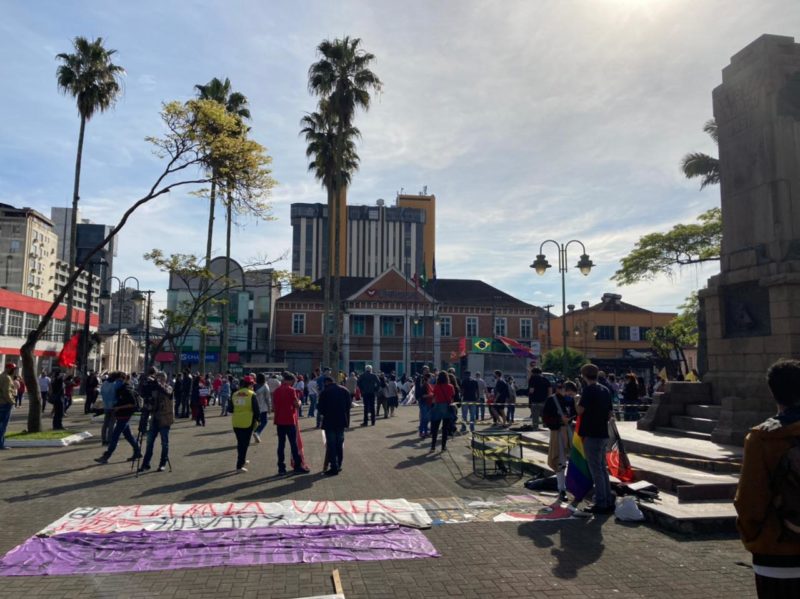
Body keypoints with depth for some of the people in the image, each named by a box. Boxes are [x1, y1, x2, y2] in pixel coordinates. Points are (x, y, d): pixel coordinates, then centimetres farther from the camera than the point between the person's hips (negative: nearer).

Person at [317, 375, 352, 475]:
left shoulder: (324, 392, -12)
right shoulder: (344, 390, 2)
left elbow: (321, 409, -8)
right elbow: (349, 405, 3)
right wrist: (345, 416, 13)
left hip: (329, 422, -5)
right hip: (341, 421, 5)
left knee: (331, 445, 1)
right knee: (340, 443, 15)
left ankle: (334, 468, 0)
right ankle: (338, 465, 21)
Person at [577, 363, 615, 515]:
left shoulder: (589, 390, -15)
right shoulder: (605, 390, 10)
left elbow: (580, 410, -20)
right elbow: (610, 413, 13)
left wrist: (578, 401, -1)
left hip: (592, 435, -8)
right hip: (603, 434, 8)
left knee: (596, 470, -1)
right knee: (602, 468, 15)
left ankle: (601, 504, 3)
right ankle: (608, 502, 20)